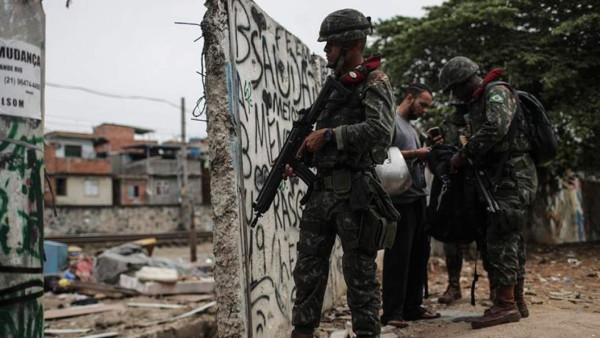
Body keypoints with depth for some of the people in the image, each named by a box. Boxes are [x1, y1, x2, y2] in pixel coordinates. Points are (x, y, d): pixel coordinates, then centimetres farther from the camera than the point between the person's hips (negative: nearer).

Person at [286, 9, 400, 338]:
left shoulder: (374, 82, -5)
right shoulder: (337, 86, 19)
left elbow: (380, 130, -21)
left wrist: (329, 134, -18)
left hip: (354, 193, -8)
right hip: (321, 190, 8)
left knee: (360, 271, -1)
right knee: (308, 267, 8)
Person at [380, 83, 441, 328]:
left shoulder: (411, 128, 23)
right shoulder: (391, 121, -5)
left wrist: (428, 151, 6)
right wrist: (415, 153, -15)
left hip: (418, 199, 9)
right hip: (400, 200, -9)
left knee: (419, 253, 11)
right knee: (398, 256, -7)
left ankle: (412, 307, 20)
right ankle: (392, 313, -3)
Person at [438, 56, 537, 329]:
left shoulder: (497, 92, -8)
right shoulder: (477, 104, 20)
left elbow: (495, 129, -24)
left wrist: (463, 155, -16)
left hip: (514, 176, -10)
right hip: (502, 178, 10)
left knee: (500, 237, -13)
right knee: (510, 239, 10)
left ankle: (505, 305, -12)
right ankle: (517, 302, 16)